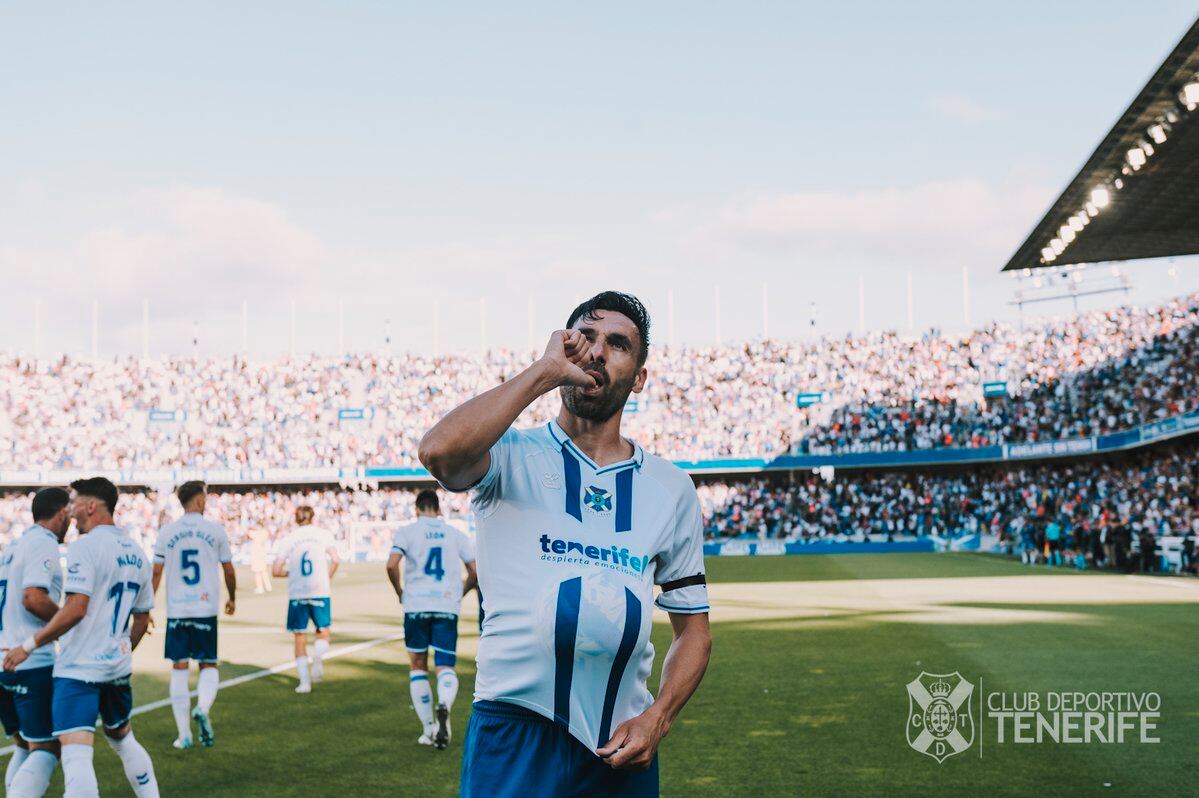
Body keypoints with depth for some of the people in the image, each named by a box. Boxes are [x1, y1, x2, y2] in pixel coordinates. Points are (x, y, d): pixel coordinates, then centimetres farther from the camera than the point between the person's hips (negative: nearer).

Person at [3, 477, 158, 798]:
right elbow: (142, 620, 17)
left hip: (79, 667, -8)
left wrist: (29, 645, -15)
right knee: (123, 738, 25)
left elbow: (75, 610, -22)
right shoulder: (137, 553, 11)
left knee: (76, 755, -12)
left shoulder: (85, 546, -13)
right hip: (117, 668, 8)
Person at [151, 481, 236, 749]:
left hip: (176, 610, 1)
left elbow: (156, 572, 2)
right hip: (206, 608, -1)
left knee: (179, 668, 7)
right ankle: (202, 709, -18)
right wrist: (232, 598, 22)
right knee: (208, 665, 11)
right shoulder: (215, 530, -1)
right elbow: (228, 570, 6)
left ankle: (184, 735, 6)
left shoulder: (166, 532, 2)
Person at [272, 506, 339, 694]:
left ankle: (304, 680, 1)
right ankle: (318, 657, -16)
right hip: (320, 592, -1)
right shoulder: (323, 534, 3)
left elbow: (276, 571, 0)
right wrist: (327, 578, 6)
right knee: (323, 631, 14)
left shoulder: (288, 539, 5)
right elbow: (335, 559, -9)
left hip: (296, 594, 1)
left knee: (300, 637, 9)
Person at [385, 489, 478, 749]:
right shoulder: (455, 534, 11)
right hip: (447, 607, 1)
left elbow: (391, 565, -12)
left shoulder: (407, 532, 3)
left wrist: (400, 592, 5)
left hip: (416, 606, -1)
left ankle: (429, 729, 12)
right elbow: (475, 572, 9)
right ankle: (444, 706, -32)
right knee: (445, 667, 1)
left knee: (418, 666, 13)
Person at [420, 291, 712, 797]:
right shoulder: (511, 456, 0)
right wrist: (545, 371, -15)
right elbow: (438, 451, -25)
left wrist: (658, 717, -4)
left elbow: (693, 628, 13)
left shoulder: (671, 489, 10)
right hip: (516, 735, -3)